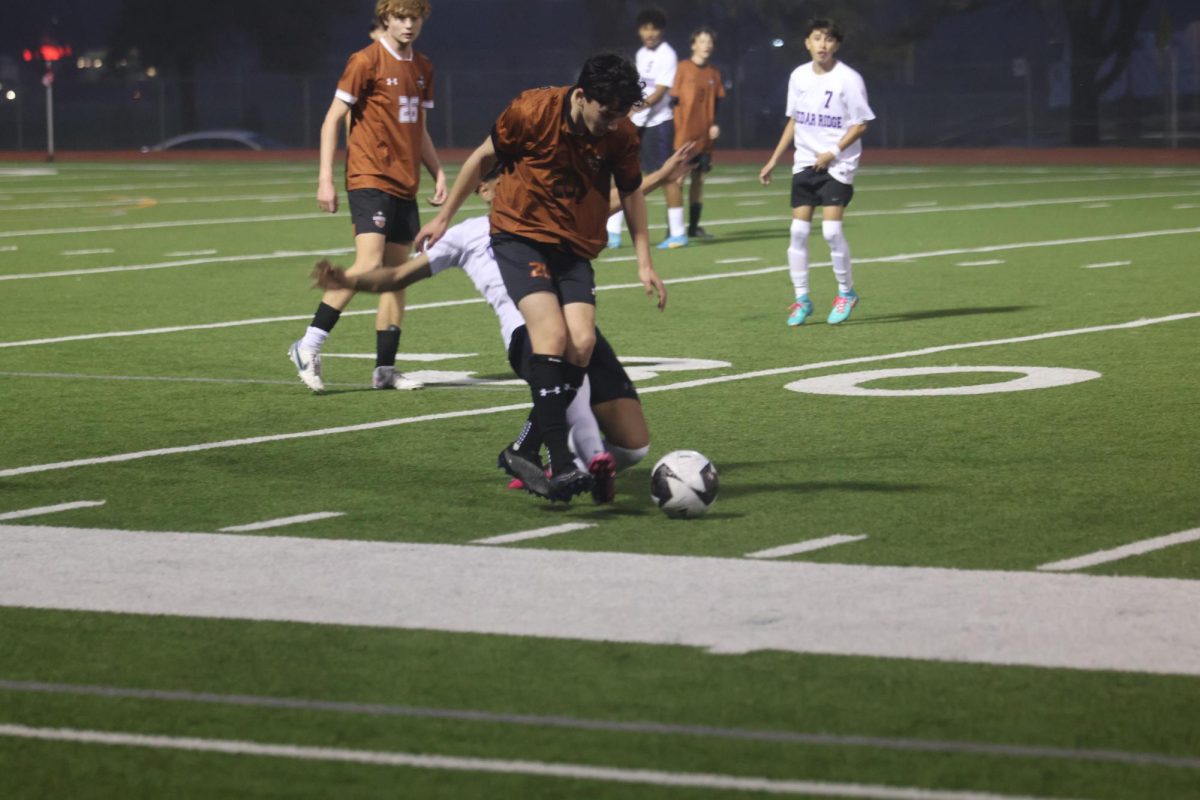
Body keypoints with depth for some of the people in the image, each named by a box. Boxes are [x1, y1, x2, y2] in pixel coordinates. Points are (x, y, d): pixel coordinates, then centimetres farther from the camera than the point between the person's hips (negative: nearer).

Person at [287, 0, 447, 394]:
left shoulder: (422, 68, 14)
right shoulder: (366, 61, -7)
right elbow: (332, 119, -6)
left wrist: (438, 172, 12)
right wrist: (325, 178, -12)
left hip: (404, 184, 7)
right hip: (369, 178, -7)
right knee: (368, 264, -20)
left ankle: (385, 368, 10)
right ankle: (308, 346, -14)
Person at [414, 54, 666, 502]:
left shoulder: (621, 135, -6)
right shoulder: (533, 111, -16)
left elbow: (631, 192, 11)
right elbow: (483, 158, 0)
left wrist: (644, 261, 7)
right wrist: (444, 217, 8)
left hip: (576, 248, 4)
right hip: (520, 234, -4)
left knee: (582, 342, -17)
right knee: (552, 334, -24)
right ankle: (560, 465, -30)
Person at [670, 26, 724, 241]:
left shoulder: (714, 73, 9)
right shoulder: (684, 69, -5)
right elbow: (674, 100, -6)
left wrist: (715, 125, 0)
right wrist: (677, 130, -12)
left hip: (705, 136, 5)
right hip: (684, 135, -5)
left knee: (699, 178, 9)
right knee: (678, 178, -6)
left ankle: (694, 226, 16)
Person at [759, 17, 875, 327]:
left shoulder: (848, 79, -10)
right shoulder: (799, 76, 7)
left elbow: (860, 124, -7)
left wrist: (834, 153, -16)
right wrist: (774, 160, 16)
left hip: (837, 165, -5)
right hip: (804, 162, 5)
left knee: (831, 229, -14)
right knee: (798, 230, -2)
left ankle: (846, 293, 5)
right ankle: (801, 300, 7)